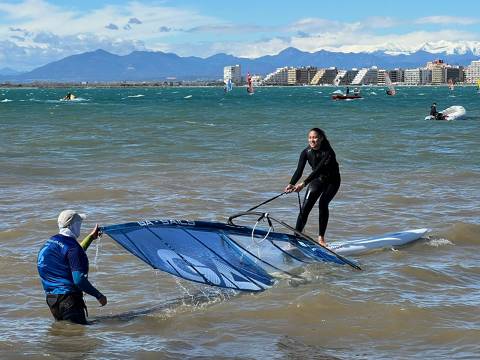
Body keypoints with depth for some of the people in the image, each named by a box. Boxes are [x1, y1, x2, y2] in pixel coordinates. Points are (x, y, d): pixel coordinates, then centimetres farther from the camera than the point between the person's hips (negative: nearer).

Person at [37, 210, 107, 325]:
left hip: (51, 297, 9)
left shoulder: (49, 243, 12)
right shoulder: (72, 246, -16)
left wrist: (91, 237, 40)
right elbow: (79, 280, -21)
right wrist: (99, 296, -11)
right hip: (68, 300, -9)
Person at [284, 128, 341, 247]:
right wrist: (291, 184, -37)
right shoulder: (306, 152, -13)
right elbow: (299, 170, -19)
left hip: (332, 181, -4)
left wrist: (304, 183, -45)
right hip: (317, 180, 4)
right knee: (305, 208, -11)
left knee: (323, 203, -23)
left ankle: (321, 238, -13)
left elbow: (318, 170, -36)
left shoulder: (328, 152, -27)